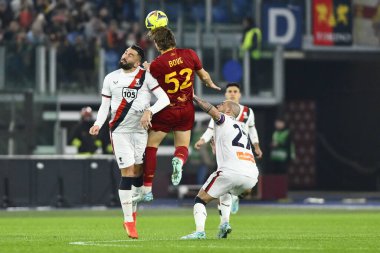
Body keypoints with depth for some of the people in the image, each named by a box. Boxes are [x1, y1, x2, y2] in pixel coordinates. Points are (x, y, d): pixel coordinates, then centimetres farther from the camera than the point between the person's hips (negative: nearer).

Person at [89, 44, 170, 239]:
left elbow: (164, 99, -9)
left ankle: (132, 210, 24)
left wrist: (149, 111, -24)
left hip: (141, 130, 0)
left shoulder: (146, 76, -3)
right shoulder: (111, 78, 7)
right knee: (127, 172, -7)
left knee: (138, 172, 2)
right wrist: (98, 124, -4)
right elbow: (105, 105, 12)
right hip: (119, 130, 0)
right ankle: (129, 221, -3)